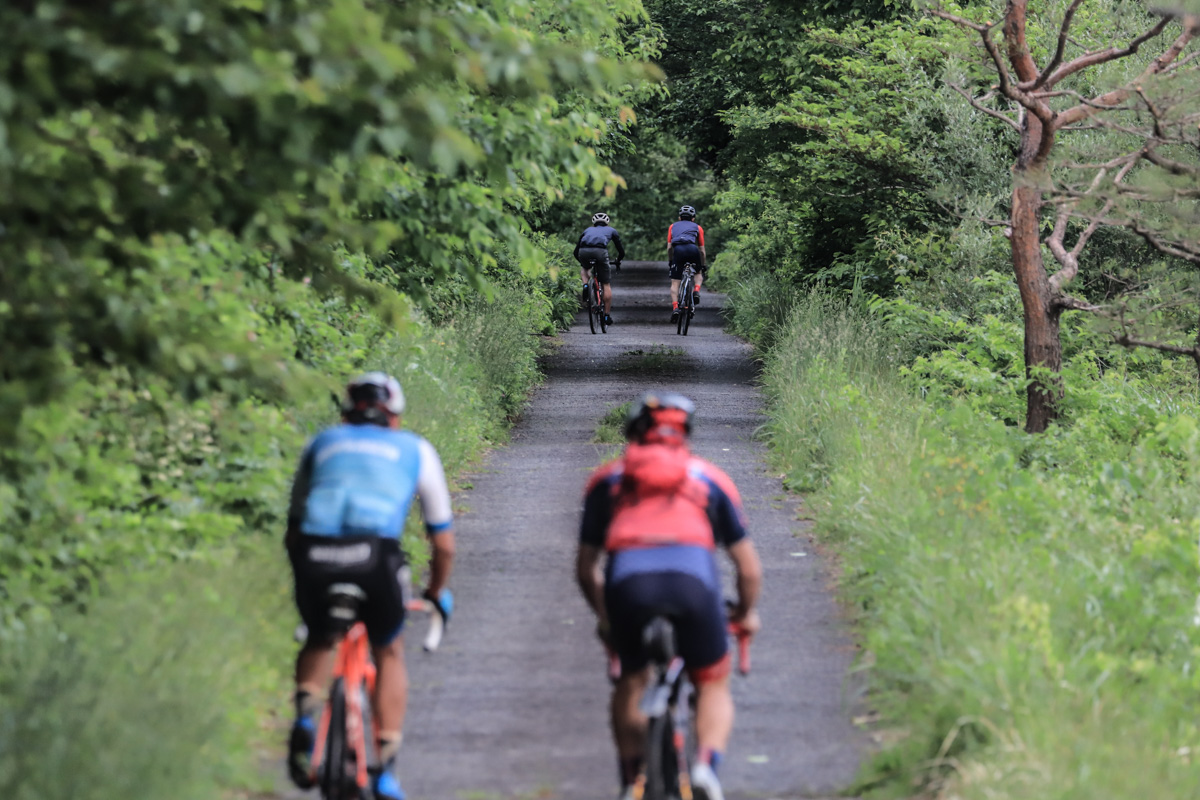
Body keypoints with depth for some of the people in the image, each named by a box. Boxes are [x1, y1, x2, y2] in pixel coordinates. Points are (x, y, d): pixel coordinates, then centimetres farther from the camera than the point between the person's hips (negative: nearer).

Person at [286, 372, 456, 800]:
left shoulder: (322, 443, 31)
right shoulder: (416, 450, 27)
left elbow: (293, 529, 36)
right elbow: (444, 544, 30)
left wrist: (306, 579, 50)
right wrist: (437, 593, 47)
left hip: (315, 556, 2)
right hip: (375, 556, -2)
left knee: (319, 641, 31)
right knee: (389, 654, 24)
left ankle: (304, 720, 4)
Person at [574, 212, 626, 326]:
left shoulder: (588, 230, 37)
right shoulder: (611, 230, 33)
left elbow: (576, 251, 36)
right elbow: (621, 251, 33)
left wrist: (582, 262, 54)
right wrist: (617, 262, 53)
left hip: (584, 252, 2)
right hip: (600, 251, -2)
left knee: (584, 268, 38)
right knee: (606, 285, 12)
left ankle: (585, 285, 9)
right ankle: (607, 315, 10)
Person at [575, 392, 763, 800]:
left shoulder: (607, 479, 30)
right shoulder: (709, 478, 29)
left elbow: (586, 569, 32)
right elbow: (749, 569, 29)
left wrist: (604, 617, 49)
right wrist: (746, 613, 48)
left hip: (628, 583, 1)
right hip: (693, 582, -1)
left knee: (631, 681, 28)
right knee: (713, 686, 21)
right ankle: (708, 764, -4)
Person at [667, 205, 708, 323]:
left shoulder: (673, 226, 31)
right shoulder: (697, 228, 29)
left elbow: (669, 247, 23)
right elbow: (702, 250, 27)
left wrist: (669, 262, 32)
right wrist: (704, 266, 35)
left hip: (678, 250, 0)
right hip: (692, 249, 0)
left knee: (675, 283, 5)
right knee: (699, 272, 29)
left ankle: (675, 308, -11)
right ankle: (696, 291, 2)